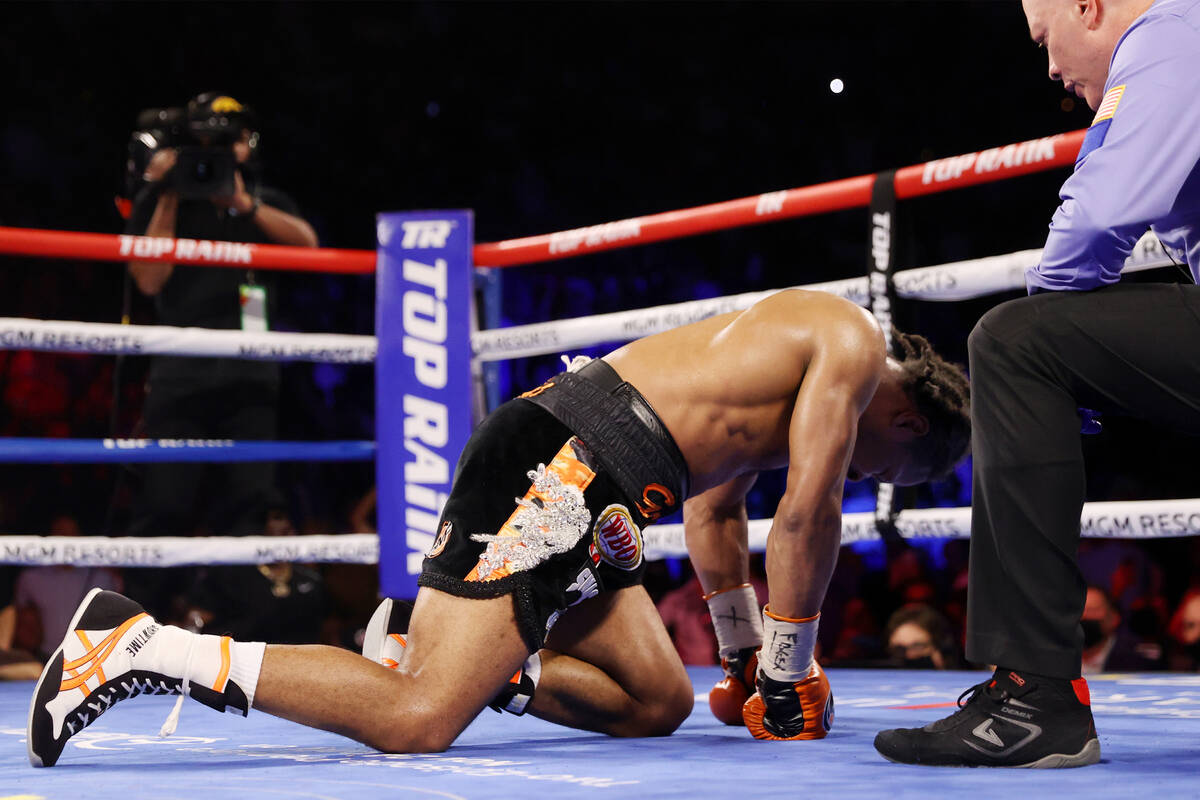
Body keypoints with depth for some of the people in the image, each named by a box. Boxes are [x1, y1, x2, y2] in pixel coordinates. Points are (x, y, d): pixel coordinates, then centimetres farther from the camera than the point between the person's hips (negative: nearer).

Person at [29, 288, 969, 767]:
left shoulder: (793, 356, 30)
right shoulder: (853, 343, 0)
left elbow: (715, 507, 36)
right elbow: (807, 515, -7)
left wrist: (747, 648, 38)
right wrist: (787, 672, 3)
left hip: (577, 487, 10)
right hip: (564, 462, -10)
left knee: (659, 701, 13)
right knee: (419, 722, -19)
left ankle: (450, 651, 8)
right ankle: (143, 647, -18)